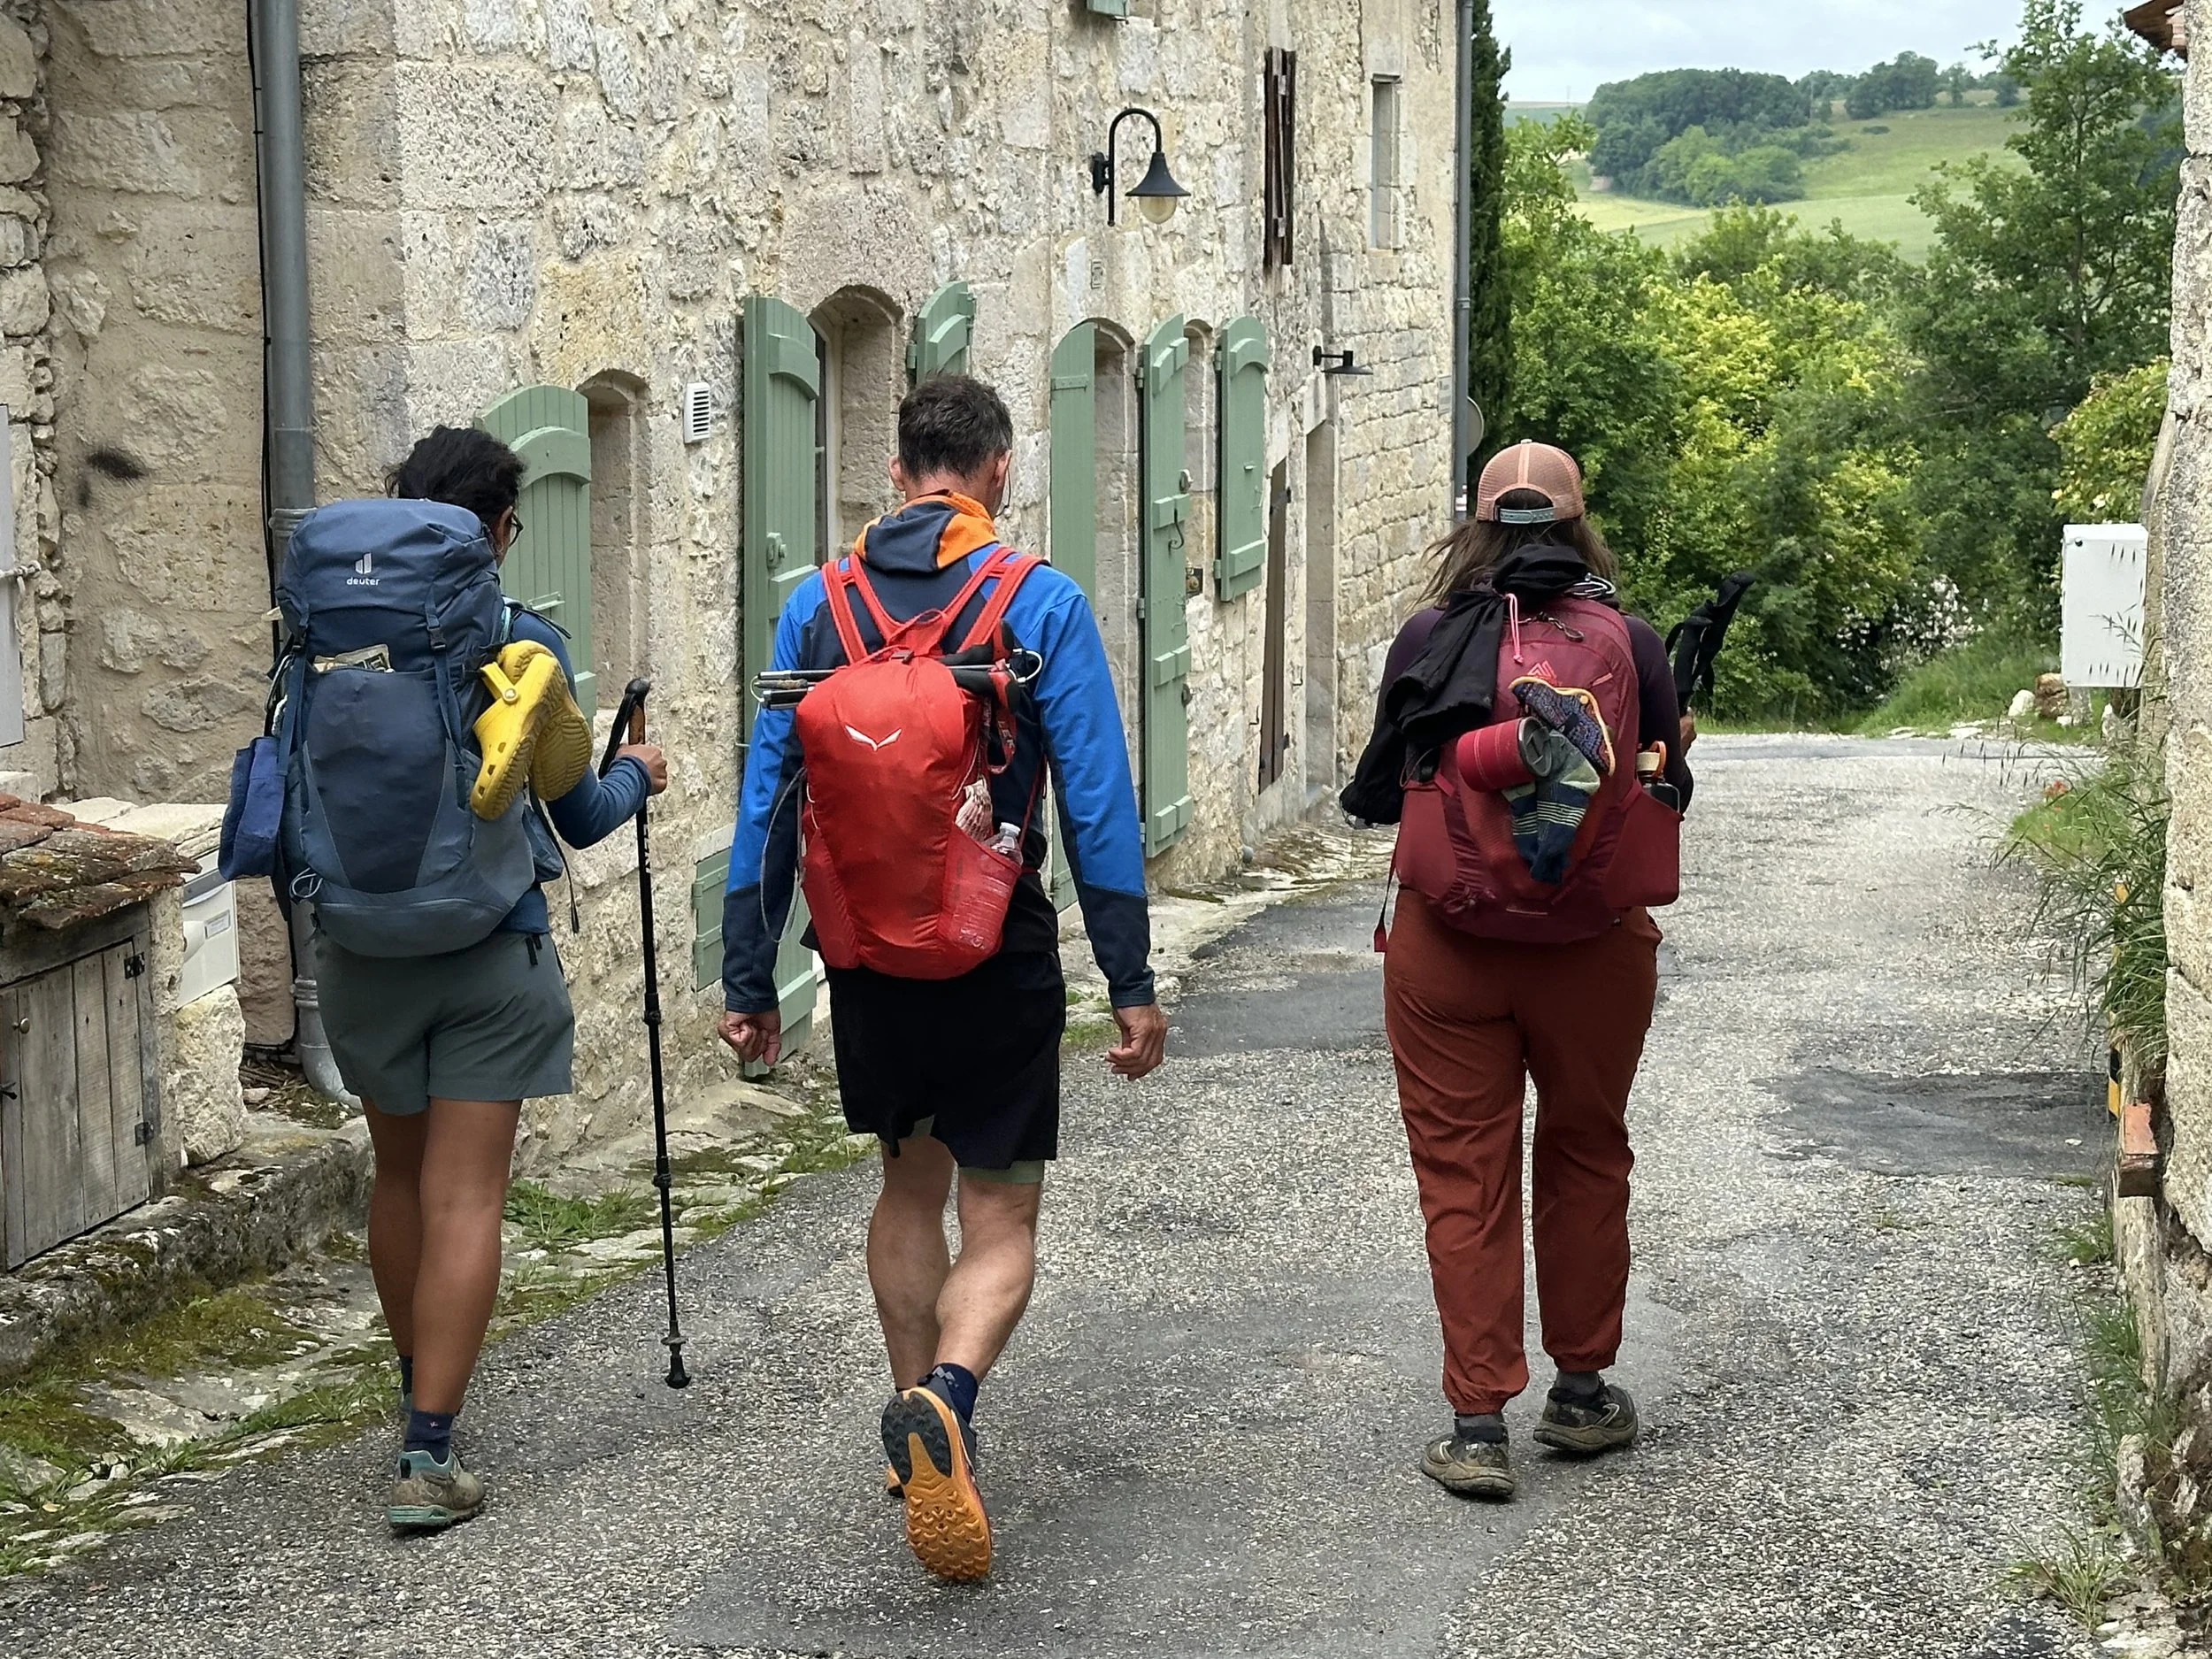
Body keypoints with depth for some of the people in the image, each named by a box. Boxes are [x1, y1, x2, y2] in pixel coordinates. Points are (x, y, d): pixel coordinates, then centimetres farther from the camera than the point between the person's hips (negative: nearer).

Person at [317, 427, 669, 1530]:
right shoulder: (523, 647, -8)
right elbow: (580, 818, 1)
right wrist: (636, 773, 21)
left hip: (364, 944, 4)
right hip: (491, 952, -3)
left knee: (399, 1173, 20)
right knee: (465, 1197, -3)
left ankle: (418, 1393, 35)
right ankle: (429, 1452, -8)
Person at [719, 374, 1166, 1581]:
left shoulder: (816, 603, 3)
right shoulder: (1039, 602, -7)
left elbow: (767, 803, 3)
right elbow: (1096, 805, -9)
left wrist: (747, 981, 9)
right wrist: (1131, 983, -6)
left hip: (867, 959, 3)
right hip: (998, 961, -3)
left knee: (910, 1185, 23)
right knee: (1000, 1221, 3)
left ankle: (923, 1425, 29)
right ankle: (944, 1401, -25)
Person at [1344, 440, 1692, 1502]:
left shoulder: (1428, 639, -5)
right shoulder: (1630, 643, -3)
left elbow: (1376, 793, 2)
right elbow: (1669, 792, 6)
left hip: (1447, 945, -1)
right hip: (1594, 946, 1)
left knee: (1463, 1174, 6)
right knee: (1585, 1157, 18)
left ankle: (1477, 1422, 4)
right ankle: (1581, 1391, 30)